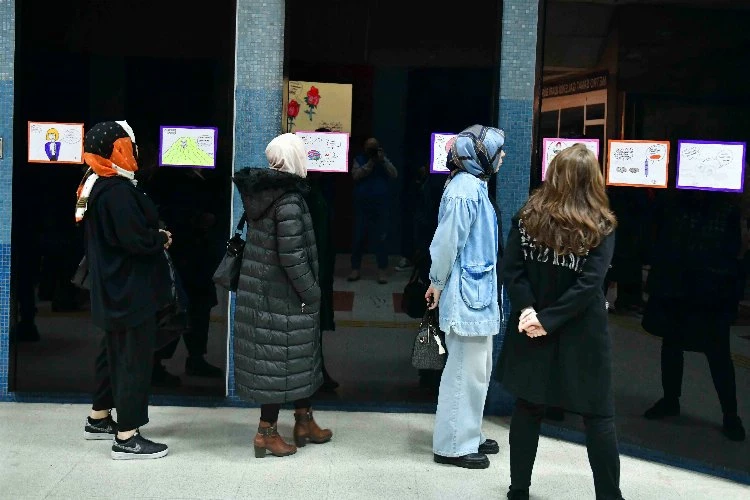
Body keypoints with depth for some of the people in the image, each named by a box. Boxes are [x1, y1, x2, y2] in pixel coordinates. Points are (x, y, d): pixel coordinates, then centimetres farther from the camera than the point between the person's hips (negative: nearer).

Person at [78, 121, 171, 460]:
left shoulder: (96, 186, 11)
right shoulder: (118, 191, -22)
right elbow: (136, 239, -27)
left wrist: (154, 237, 3)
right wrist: (162, 239, -8)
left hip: (111, 288, 11)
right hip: (129, 290, -11)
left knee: (114, 353, 21)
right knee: (134, 359, -5)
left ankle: (99, 419, 34)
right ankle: (127, 438, 0)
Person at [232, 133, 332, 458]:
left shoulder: (258, 192, 6)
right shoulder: (289, 200, -20)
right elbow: (292, 256, -23)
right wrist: (311, 293, -10)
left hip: (257, 289, 9)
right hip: (282, 297, -8)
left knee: (299, 357, 19)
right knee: (279, 358, 2)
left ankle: (304, 421, 30)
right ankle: (267, 432, 11)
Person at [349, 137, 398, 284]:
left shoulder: (384, 160, 8)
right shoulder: (359, 160, 6)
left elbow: (394, 175, -7)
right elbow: (356, 175, -11)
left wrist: (383, 160, -17)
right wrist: (370, 163, -16)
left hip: (380, 207, 0)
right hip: (362, 207, 0)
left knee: (380, 239, -1)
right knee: (358, 238, 2)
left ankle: (382, 271, 2)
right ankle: (355, 269, 10)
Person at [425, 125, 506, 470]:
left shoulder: (474, 186, 13)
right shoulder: (465, 190, -20)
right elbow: (447, 242, -18)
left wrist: (439, 282, 17)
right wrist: (438, 283, -7)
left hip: (478, 293, 10)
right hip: (467, 296, -10)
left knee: (478, 370, 17)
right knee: (465, 371, -3)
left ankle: (468, 435, 29)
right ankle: (453, 445, 7)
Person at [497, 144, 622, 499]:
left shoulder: (527, 217, -1)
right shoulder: (601, 226, -8)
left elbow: (512, 269, -8)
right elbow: (590, 283, -17)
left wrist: (527, 310, -13)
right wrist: (548, 320, -17)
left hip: (531, 328, 3)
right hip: (582, 335, -2)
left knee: (528, 407, 13)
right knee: (598, 416, 9)